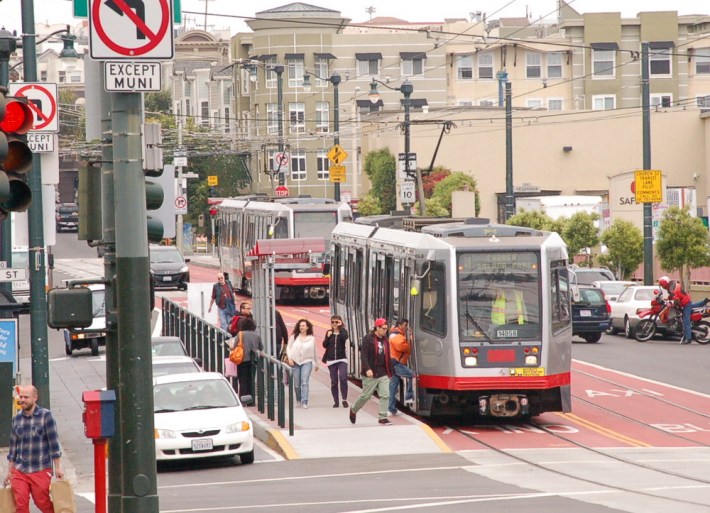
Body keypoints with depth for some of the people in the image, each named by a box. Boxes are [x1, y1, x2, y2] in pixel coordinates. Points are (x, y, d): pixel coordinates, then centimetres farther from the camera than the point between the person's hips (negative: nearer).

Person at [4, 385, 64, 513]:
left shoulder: (45, 415, -3)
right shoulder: (16, 419, 9)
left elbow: (54, 442, -5)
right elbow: (13, 446, 15)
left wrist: (58, 467, -7)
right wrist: (9, 471, 15)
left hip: (41, 470, -4)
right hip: (19, 471, 4)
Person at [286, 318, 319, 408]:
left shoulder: (312, 338, 5)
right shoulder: (294, 337, 4)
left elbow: (314, 351, 15)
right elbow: (288, 347, 7)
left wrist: (316, 364, 21)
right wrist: (290, 358, -6)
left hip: (307, 361, -1)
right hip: (295, 362, 1)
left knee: (304, 382, -15)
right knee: (296, 384, 5)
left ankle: (304, 402, -19)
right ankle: (298, 400, 24)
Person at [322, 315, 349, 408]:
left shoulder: (343, 332, 3)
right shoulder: (329, 332, 10)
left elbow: (344, 337, -20)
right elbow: (324, 345, 5)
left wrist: (340, 327, -12)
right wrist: (328, 336, -10)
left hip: (342, 359, -3)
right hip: (331, 360, 3)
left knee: (343, 378, -20)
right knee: (334, 381, 5)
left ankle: (344, 399, -13)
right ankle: (336, 401, 12)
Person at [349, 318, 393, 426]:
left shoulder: (385, 340, 12)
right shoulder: (368, 339, -9)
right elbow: (363, 355, -16)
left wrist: (390, 372, 18)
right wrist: (367, 369, -25)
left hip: (383, 374, 6)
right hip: (370, 374, -6)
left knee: (385, 395, -5)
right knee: (366, 396, 4)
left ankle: (383, 417, -1)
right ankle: (353, 410, 28)